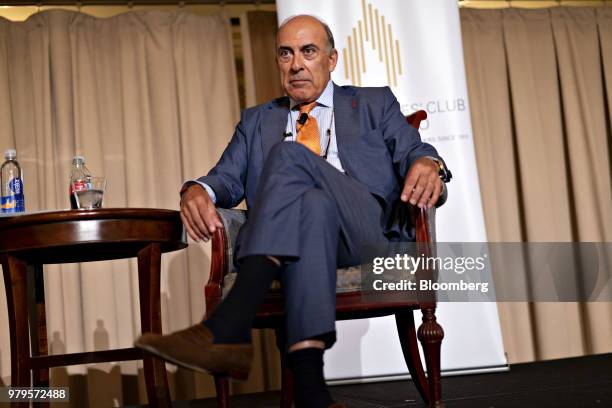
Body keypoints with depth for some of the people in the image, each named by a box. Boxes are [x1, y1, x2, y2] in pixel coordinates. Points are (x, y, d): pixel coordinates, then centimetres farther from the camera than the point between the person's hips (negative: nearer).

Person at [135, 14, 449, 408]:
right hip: (277, 246, 2)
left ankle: (229, 326, -47)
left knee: (289, 155, -29)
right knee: (311, 205, -36)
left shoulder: (375, 103, 25)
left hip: (365, 229, -1)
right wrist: (198, 190, -8)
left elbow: (413, 151, 11)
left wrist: (427, 163, -15)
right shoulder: (257, 120, 29)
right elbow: (228, 177, 17)